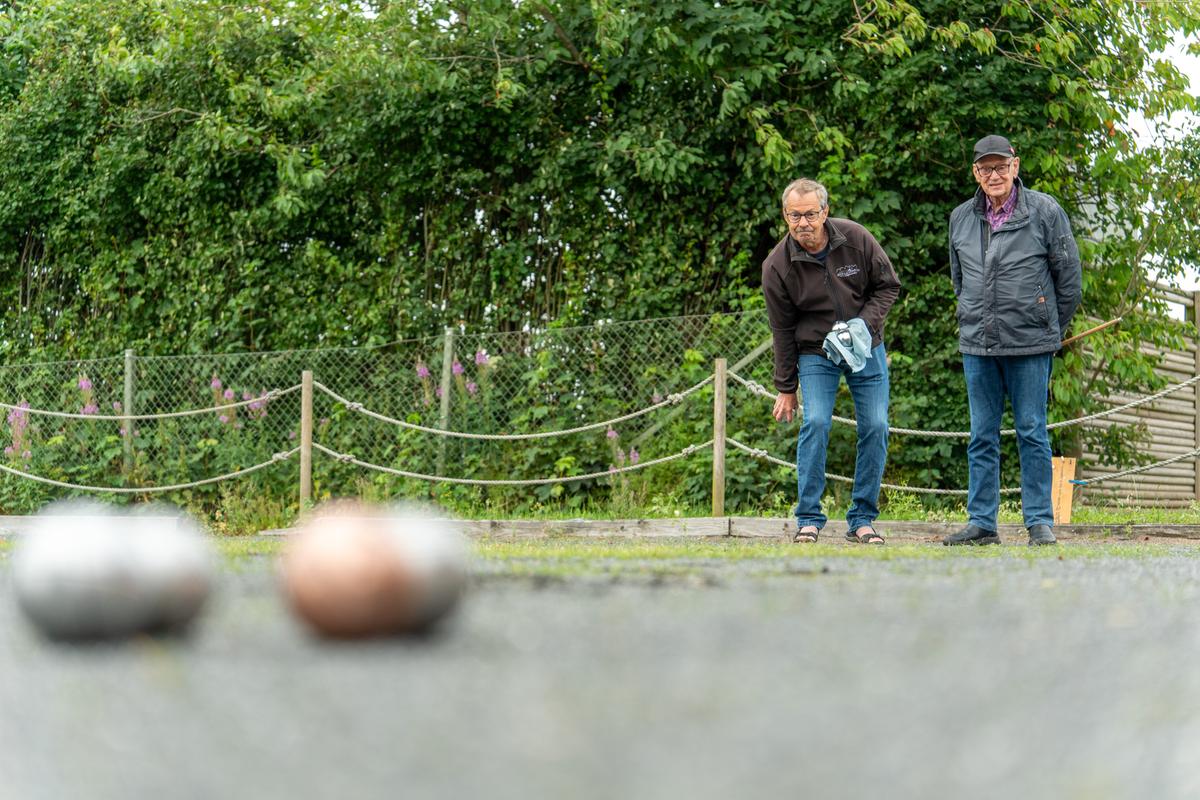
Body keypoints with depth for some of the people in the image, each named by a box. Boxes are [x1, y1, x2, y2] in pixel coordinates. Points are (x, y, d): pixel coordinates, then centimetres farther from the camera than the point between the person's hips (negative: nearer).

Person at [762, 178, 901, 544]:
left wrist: (864, 323, -18)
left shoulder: (857, 239, -13)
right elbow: (782, 331, -6)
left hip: (866, 349, 2)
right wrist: (786, 388, -1)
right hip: (815, 353, -2)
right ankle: (808, 520, -9)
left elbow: (888, 285, 0)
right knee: (815, 423, -18)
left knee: (875, 426, -4)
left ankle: (862, 520, 6)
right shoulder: (777, 266, -15)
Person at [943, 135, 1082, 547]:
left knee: (1032, 433, 0)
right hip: (976, 346, 4)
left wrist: (1051, 331, 7)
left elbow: (1069, 277, 3)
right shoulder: (961, 218, 9)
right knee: (981, 437, 7)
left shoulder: (1045, 211, -3)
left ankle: (1040, 522, 6)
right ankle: (981, 523, 11)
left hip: (1030, 346, -4)